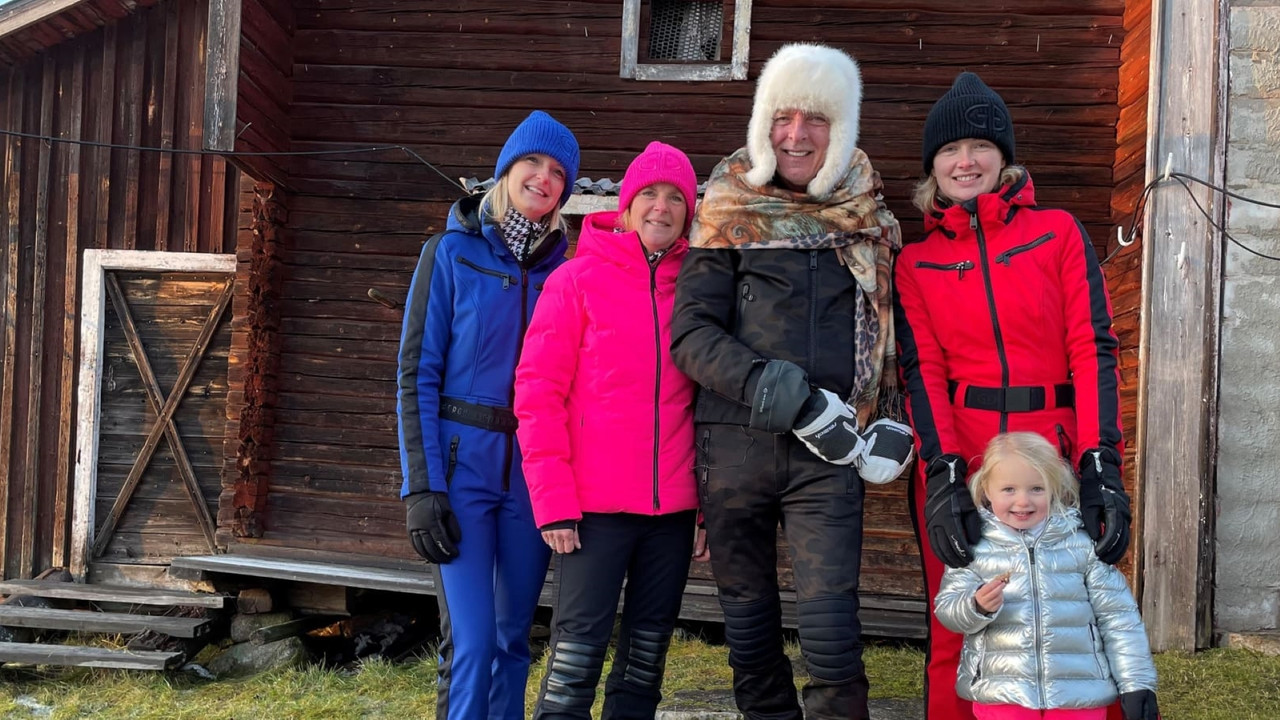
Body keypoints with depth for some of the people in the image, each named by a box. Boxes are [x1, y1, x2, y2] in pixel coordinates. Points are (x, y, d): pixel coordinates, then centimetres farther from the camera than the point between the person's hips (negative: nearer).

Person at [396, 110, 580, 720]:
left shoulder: (562, 270, 9)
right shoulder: (453, 253, -1)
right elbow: (417, 374, -4)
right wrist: (421, 487, -11)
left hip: (533, 471, 4)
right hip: (462, 463, -3)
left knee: (514, 637, 10)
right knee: (472, 642, -9)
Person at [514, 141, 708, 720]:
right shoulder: (578, 279, -1)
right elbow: (538, 393, -4)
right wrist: (553, 498, -11)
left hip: (673, 506, 4)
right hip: (596, 504, -4)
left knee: (648, 651, 11)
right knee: (577, 652, -3)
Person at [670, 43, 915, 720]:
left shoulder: (867, 222, 10)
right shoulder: (730, 217, 3)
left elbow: (895, 330, 18)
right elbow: (690, 333, -6)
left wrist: (895, 424, 2)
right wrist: (794, 401, -15)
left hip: (828, 456, 0)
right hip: (734, 443, 0)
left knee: (832, 628, -8)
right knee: (749, 623, 10)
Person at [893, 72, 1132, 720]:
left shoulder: (1058, 232, 7)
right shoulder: (914, 263, 11)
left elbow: (1092, 347, -1)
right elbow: (921, 368, -1)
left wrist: (1100, 464, -12)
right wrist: (942, 472, -15)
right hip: (954, 457, 1)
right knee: (956, 634, 4)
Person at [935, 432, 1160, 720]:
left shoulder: (1082, 544, 1)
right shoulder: (974, 546, 1)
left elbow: (1117, 616, 4)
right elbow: (947, 609, 1)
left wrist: (1136, 684, 1)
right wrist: (977, 606, -20)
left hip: (1080, 696, 0)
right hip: (1001, 696, 0)